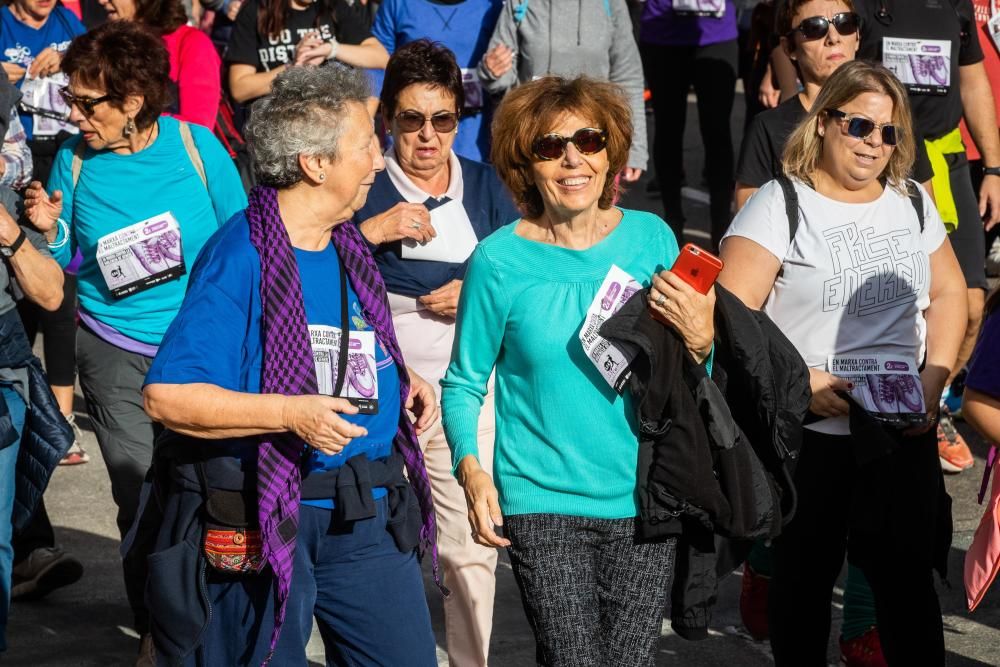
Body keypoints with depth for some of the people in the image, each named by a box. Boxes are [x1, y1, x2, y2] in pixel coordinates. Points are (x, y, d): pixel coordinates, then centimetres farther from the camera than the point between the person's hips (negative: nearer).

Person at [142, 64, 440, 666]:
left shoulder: (349, 250, 10)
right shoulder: (241, 259, -17)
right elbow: (167, 395, -22)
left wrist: (402, 382, 6)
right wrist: (291, 413, -28)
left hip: (368, 520, 7)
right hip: (270, 521, -7)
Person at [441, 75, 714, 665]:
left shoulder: (651, 238, 3)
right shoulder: (500, 261, -5)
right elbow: (464, 384, 3)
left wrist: (700, 339, -10)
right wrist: (470, 467, -13)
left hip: (643, 504, 2)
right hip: (542, 503, -2)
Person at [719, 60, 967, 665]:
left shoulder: (913, 202, 9)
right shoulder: (780, 206, -7)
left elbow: (948, 292, 16)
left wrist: (934, 380, 1)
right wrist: (801, 382, -21)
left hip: (902, 434, 4)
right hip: (806, 435, -3)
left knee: (909, 576, 5)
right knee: (805, 577, 10)